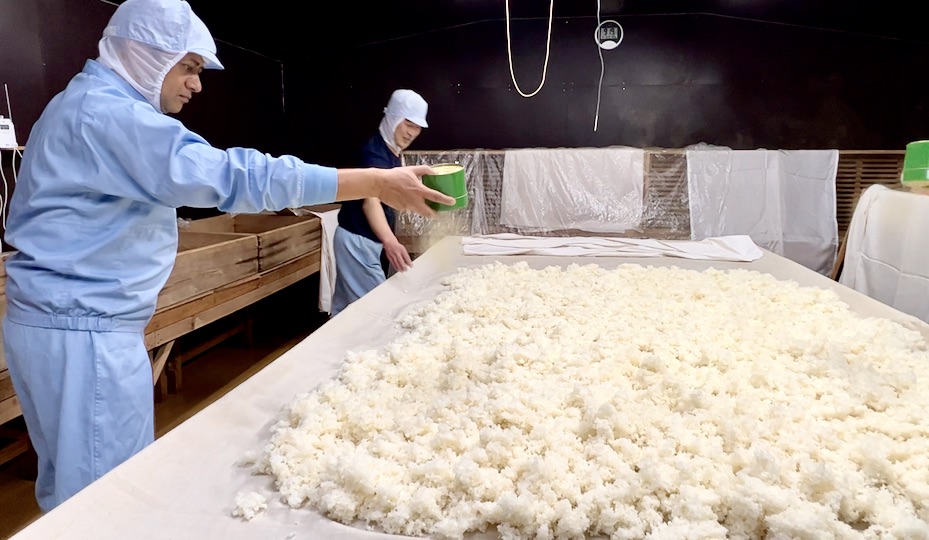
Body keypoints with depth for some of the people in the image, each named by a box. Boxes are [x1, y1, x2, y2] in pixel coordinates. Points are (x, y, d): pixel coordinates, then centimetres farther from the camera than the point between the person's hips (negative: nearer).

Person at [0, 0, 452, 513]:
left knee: (71, 483, 19)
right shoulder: (107, 112, -19)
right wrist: (378, 183, -29)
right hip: (82, 329, -11)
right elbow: (233, 176, -29)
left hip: (64, 317, 11)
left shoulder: (91, 104, 16)